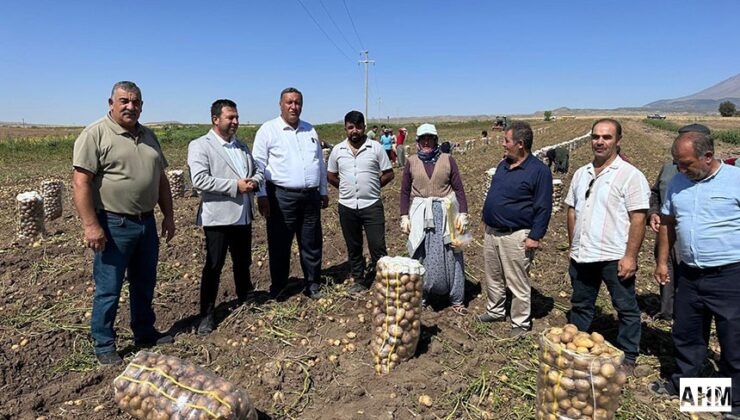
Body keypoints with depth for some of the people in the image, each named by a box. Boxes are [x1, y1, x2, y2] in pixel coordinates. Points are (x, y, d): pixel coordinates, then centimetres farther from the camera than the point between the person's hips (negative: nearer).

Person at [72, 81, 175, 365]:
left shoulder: (148, 136, 12)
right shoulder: (95, 134, -9)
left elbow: (161, 179, 16)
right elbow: (81, 183, -15)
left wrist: (168, 215, 13)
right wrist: (91, 226, -20)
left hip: (147, 223, 7)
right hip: (113, 225, -6)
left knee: (145, 284, 17)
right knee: (108, 289, 4)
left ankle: (145, 333, 33)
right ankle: (104, 346, 21)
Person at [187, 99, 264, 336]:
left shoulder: (242, 147, 16)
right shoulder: (200, 145, -6)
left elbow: (257, 171, 16)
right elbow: (199, 180, -19)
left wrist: (254, 181, -8)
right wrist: (235, 186, -20)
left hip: (243, 216, 6)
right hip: (218, 217, -6)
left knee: (243, 264, 17)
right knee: (213, 267, 3)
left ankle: (246, 303, 34)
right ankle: (207, 315, 16)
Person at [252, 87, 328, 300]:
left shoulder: (310, 130, 14)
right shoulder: (268, 129, -1)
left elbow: (320, 163, 19)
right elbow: (258, 164, -5)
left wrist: (323, 191, 17)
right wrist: (261, 195, -10)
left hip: (311, 196, 4)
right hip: (282, 197, -4)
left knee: (312, 244, 10)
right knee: (279, 245, 5)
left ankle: (312, 284, 25)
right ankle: (278, 287, 20)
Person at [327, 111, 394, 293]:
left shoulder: (376, 148, -2)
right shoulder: (338, 150, 5)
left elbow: (388, 174, 1)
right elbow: (330, 176, 14)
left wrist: (371, 187, -1)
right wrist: (347, 188, 7)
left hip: (372, 205, -3)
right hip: (347, 206, 3)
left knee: (378, 246, -3)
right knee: (353, 247, 13)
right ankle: (359, 280, 28)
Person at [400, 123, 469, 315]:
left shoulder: (447, 160, 2)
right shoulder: (411, 162, 5)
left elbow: (458, 189, 1)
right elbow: (405, 192, 6)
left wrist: (463, 213, -6)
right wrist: (404, 216, -1)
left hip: (445, 213, 0)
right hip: (420, 214, 1)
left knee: (451, 255, 5)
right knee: (421, 256, 8)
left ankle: (456, 300, 18)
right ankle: (421, 296, 24)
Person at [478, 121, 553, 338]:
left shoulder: (539, 170, -12)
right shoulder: (503, 165, 11)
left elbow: (543, 208, -12)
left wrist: (535, 236, -16)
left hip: (515, 237, -7)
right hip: (491, 232, 8)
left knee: (518, 284, 3)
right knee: (492, 278, 18)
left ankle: (521, 323, 18)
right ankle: (495, 311, 36)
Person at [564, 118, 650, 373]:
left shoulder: (630, 175, -9)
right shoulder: (581, 174, 9)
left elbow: (638, 219, -13)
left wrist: (630, 256, -17)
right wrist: (573, 246, 11)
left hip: (615, 257, -5)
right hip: (582, 256, 6)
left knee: (626, 309, 10)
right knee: (580, 305, 18)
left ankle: (627, 358, 27)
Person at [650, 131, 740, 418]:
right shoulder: (677, 183, 4)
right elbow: (667, 223, 13)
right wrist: (662, 261, 10)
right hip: (689, 275, 5)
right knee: (686, 335, 18)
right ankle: (683, 383, 37)